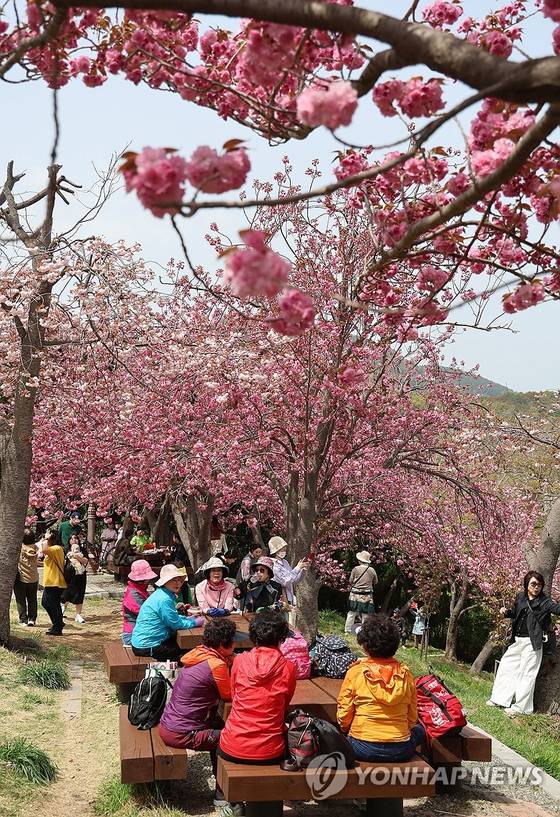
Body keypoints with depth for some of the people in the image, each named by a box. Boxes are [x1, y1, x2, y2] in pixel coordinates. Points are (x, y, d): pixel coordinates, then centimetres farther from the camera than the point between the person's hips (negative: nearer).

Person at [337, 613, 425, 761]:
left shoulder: (355, 672, -9)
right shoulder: (405, 674, -3)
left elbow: (344, 717, -4)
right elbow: (412, 718, 6)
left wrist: (349, 732, 17)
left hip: (363, 749, -1)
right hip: (401, 751, 2)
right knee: (419, 730, 32)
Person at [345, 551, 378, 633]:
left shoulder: (355, 569, -8)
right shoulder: (372, 570, -4)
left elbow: (350, 581, -1)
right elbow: (375, 582, 9)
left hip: (355, 595, 0)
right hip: (367, 596, 1)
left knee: (351, 614, 8)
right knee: (365, 615, 7)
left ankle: (347, 630, 12)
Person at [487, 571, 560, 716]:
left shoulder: (544, 601, -8)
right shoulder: (520, 597, 6)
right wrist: (506, 612, 2)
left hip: (532, 642, -6)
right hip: (517, 640, 6)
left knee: (526, 673, -1)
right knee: (506, 666, 12)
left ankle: (521, 707, 8)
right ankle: (499, 699, 25)